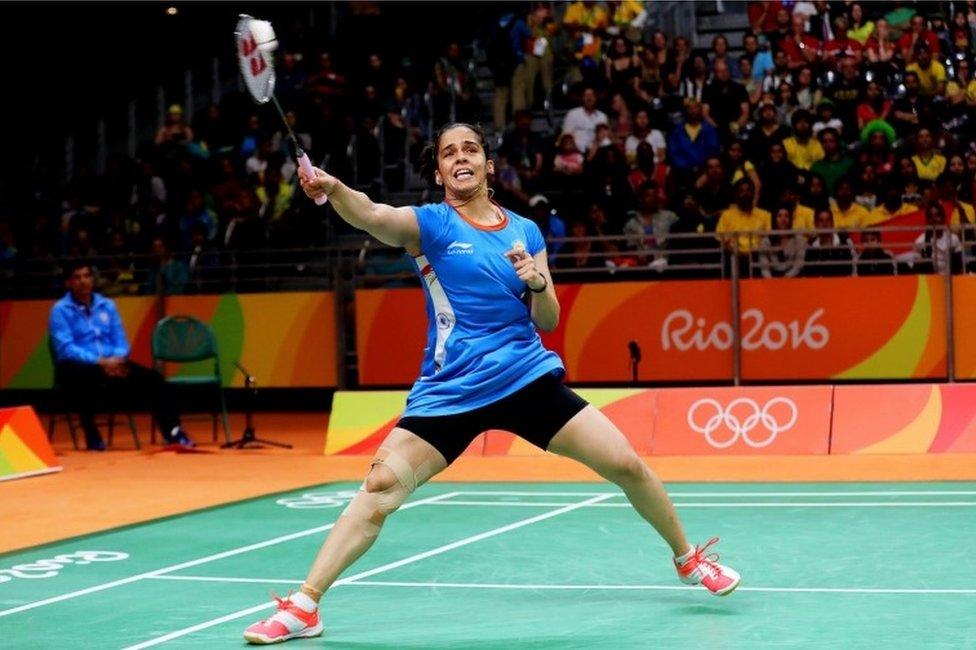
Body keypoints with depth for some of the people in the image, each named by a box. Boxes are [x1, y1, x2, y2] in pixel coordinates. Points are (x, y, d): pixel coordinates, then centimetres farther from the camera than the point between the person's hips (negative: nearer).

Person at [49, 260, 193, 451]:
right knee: (85, 378, -41)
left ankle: (173, 433, -13)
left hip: (111, 364, 5)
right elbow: (65, 349, -13)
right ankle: (92, 437, -27)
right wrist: (100, 362, -24)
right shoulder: (60, 310, -2)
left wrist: (118, 359, -14)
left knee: (154, 378, -14)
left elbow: (120, 342, 11)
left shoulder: (107, 306, 13)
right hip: (78, 367, -5)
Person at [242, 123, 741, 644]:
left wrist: (539, 284, -13)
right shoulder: (429, 223, -3)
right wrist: (333, 188, -47)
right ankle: (303, 606, -13)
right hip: (449, 390, -3)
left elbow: (547, 320, 9)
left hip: (529, 379, 3)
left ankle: (688, 559, 24)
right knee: (381, 485, -19)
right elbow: (370, 215, -25)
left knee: (627, 465, -2)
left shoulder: (525, 231, 8)